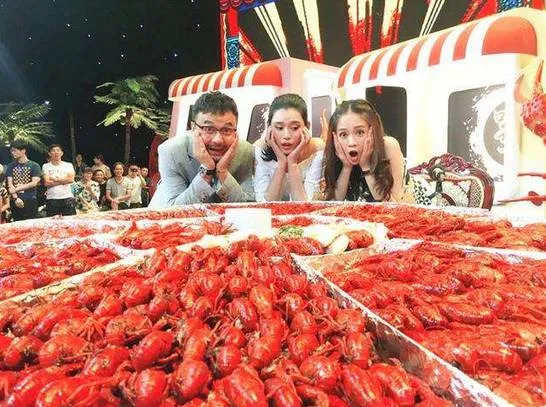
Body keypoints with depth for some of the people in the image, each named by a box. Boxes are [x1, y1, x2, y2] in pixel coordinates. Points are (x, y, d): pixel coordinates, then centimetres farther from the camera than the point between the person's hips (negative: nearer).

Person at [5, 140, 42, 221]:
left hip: (30, 200, -3)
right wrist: (15, 198, -10)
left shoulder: (34, 166, 3)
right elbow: (10, 184, 4)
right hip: (15, 201, 3)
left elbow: (34, 183, -6)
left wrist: (16, 189, -8)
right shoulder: (11, 166, 12)